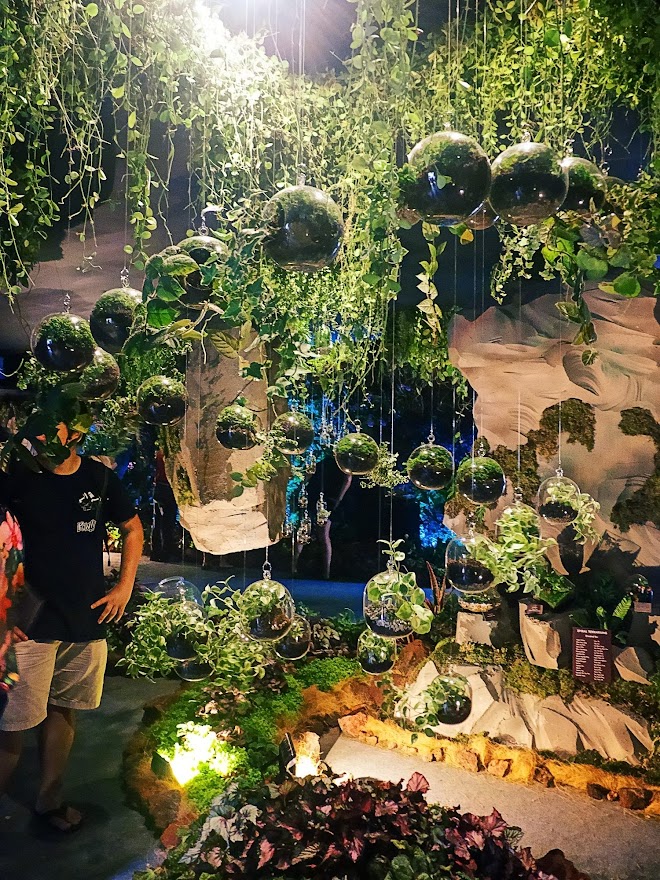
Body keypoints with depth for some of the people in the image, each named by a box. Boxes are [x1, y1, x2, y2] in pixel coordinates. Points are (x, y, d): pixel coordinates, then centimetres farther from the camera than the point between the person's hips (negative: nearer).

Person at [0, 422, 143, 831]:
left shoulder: (101, 478, -1)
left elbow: (133, 529, 12)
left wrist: (124, 588, 6)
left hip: (88, 618, 3)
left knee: (64, 710, 17)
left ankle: (50, 800, 35)